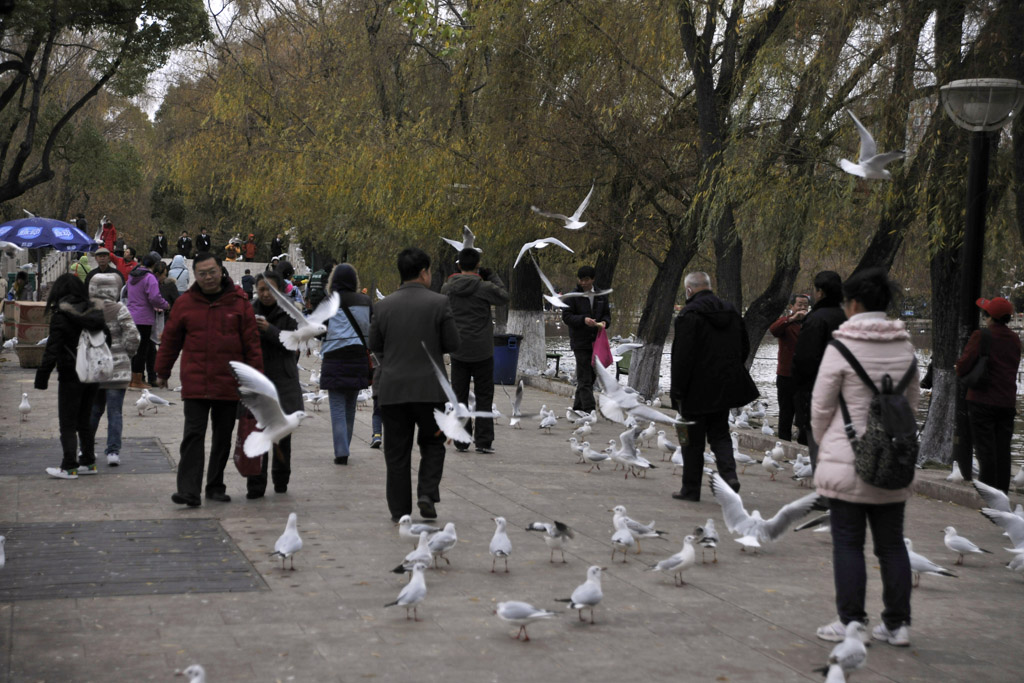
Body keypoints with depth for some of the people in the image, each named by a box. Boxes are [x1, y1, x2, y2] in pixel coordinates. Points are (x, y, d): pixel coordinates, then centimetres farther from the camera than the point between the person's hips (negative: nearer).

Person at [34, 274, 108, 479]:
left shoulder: (60, 316, -13)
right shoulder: (95, 312, 5)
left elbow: (52, 350, -16)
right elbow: (106, 340, 11)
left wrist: (42, 376, -11)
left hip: (70, 376, -6)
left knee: (67, 423, 1)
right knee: (84, 420, 17)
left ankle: (69, 467, -1)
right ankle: (88, 462, 20)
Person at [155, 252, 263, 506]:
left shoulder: (239, 302, 0)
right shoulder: (185, 303, 2)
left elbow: (252, 342, 2)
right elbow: (170, 339, 12)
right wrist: (162, 372, 17)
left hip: (229, 384, 1)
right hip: (195, 384, -1)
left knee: (223, 437, 11)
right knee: (193, 436, -8)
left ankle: (216, 486, 24)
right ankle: (188, 491, -11)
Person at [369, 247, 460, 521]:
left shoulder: (384, 306, 0)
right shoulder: (438, 303, -7)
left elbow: (374, 345, 8)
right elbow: (452, 343, -4)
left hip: (392, 388, 2)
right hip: (429, 387, -2)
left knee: (397, 452, 8)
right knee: (432, 443, 16)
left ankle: (400, 509, 11)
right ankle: (427, 493, -2)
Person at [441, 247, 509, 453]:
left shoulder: (447, 288, -2)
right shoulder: (484, 287, -12)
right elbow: (504, 297, 4)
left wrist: (458, 276, 17)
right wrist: (493, 277, 13)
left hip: (457, 352, 3)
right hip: (482, 351, -3)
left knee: (459, 397, 9)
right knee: (484, 397, 6)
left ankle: (461, 440, 10)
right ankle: (483, 441, 5)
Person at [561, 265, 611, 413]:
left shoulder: (601, 296, 10)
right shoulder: (573, 296, -5)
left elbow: (607, 313, 17)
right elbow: (566, 316, -8)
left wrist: (604, 322, -6)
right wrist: (583, 320, -23)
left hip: (596, 342, 5)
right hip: (580, 342, -5)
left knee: (590, 376, 11)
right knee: (584, 378, -9)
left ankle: (578, 407, 21)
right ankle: (589, 409, -12)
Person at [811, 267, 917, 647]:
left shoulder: (841, 346, -12)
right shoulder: (904, 347, 3)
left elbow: (821, 406, -7)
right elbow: (913, 402, 12)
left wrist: (823, 445, 11)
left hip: (847, 459, -5)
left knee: (848, 543, 3)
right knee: (891, 542, 12)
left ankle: (851, 622, 7)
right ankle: (897, 623, 16)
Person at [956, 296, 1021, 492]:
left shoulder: (981, 336, -12)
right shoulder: (1014, 339, 10)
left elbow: (964, 364, -14)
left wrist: (960, 374, 6)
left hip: (982, 400, -6)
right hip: (1007, 402, 6)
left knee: (985, 448, -2)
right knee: (1003, 449, 10)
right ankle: (1002, 492, 13)